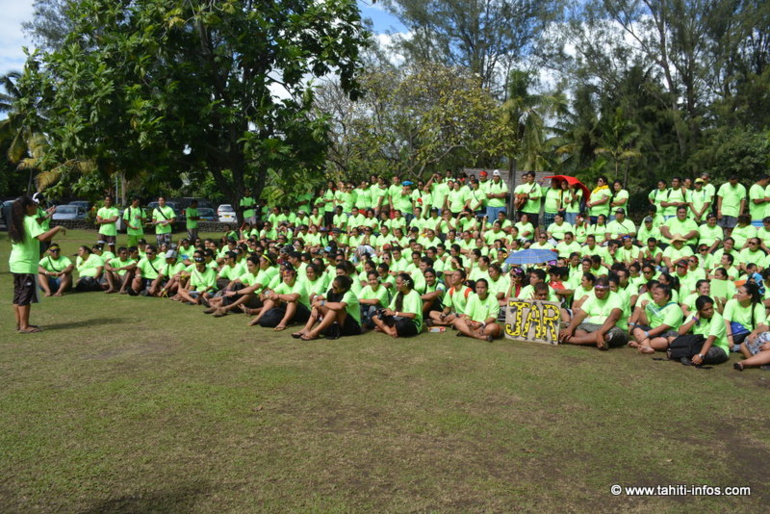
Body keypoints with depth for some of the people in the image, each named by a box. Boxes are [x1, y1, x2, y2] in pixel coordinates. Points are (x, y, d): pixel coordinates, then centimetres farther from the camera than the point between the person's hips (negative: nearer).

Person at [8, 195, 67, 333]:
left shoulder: (16, 222, 14)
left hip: (15, 262, 9)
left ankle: (19, 323, 19)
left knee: (18, 294, 13)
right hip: (26, 264, -9)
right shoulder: (30, 221, -14)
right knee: (26, 295, -6)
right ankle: (24, 326, -4)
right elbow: (42, 237, -28)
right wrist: (57, 228, -20)